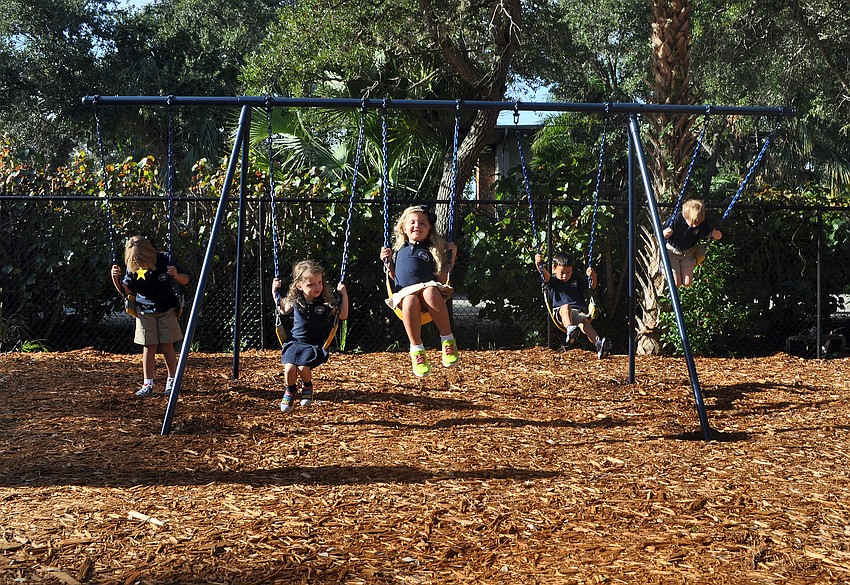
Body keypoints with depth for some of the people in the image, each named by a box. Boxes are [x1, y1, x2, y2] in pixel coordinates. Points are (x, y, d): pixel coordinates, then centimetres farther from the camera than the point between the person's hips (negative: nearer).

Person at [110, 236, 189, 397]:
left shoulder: (165, 260, -16)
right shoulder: (132, 267, -10)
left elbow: (185, 280, -7)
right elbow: (125, 290, -4)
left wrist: (176, 275, -29)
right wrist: (116, 278, -22)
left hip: (167, 310, -1)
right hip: (145, 311, 1)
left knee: (167, 345, 1)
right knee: (148, 346, -1)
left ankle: (172, 381, 14)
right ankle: (147, 384, 2)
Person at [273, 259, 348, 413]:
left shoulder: (326, 302, -9)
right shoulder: (295, 300, -2)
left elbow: (343, 316, -2)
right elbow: (283, 310, 20)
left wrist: (344, 295, -11)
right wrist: (275, 293, 9)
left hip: (314, 344, -2)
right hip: (295, 341, 2)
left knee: (303, 367, -25)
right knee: (289, 368, -22)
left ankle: (307, 387, 11)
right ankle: (290, 391, 12)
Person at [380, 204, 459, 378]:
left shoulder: (433, 250, 17)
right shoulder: (399, 250, 26)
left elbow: (441, 280, 8)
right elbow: (395, 277, 28)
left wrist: (450, 259, 2)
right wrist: (388, 262, 15)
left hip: (428, 287, -1)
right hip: (405, 292, 1)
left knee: (430, 293, -41)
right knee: (410, 301, -38)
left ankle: (448, 340, -29)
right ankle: (416, 350, -31)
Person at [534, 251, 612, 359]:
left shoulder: (576, 279, 20)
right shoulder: (553, 281, 10)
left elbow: (592, 286, 16)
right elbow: (545, 275, -11)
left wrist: (593, 276, -6)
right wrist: (538, 264, -30)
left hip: (579, 312, 2)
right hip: (560, 313, -2)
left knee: (584, 322, -34)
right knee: (565, 307, -38)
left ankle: (598, 343, -60)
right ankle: (570, 329, -67)